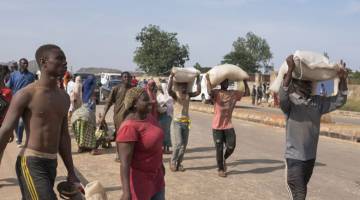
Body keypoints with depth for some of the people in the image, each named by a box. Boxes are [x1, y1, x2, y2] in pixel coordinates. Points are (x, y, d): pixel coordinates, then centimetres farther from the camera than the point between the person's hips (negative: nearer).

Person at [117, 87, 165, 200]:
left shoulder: (148, 117, 0)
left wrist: (160, 164, 24)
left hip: (156, 176, 8)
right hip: (139, 180, -8)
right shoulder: (129, 127, -26)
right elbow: (124, 163, -29)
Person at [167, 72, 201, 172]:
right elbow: (169, 90, -28)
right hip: (177, 122, -5)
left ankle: (179, 163, 20)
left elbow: (198, 92, -9)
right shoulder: (175, 94, -7)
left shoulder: (188, 95, 5)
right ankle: (173, 162, 7)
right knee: (178, 143, -12)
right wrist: (171, 77, -31)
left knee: (184, 145, 7)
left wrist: (198, 79, -9)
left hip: (186, 123, 5)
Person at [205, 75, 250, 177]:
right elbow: (210, 92, -29)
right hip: (217, 126, -3)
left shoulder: (234, 93, 7)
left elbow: (247, 93, 9)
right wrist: (208, 79, -19)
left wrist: (244, 81, 9)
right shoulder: (216, 93, -6)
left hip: (229, 126, 3)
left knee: (231, 147, -1)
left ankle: (224, 159, 31)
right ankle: (220, 169, 21)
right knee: (219, 149, 4)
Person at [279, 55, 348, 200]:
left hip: (311, 156, 6)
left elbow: (339, 101, 6)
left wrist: (342, 80, -10)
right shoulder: (290, 101, -12)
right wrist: (290, 69, -41)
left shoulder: (318, 102, 5)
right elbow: (282, 95, -34)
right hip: (294, 157, -6)